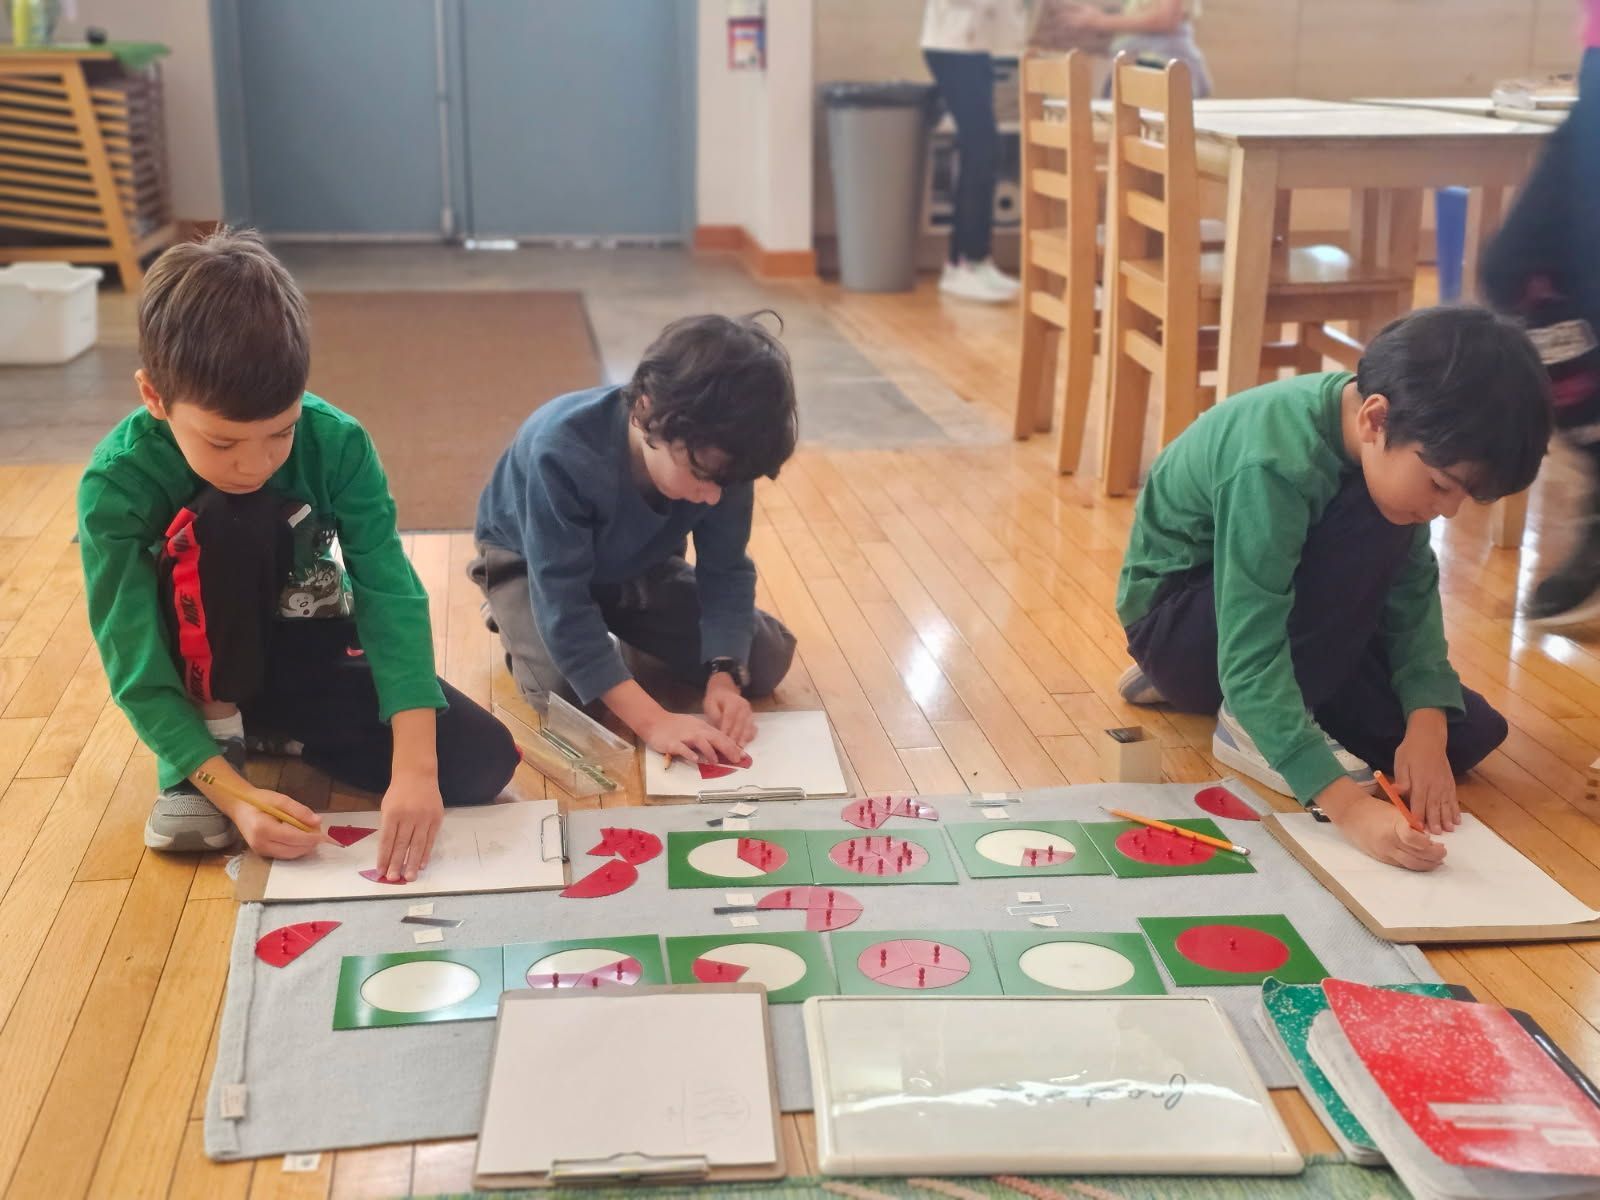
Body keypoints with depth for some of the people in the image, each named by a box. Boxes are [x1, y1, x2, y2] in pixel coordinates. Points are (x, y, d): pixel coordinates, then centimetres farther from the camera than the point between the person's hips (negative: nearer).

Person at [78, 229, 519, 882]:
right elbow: (139, 672, -25)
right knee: (223, 521, -34)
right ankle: (217, 736, -13)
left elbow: (393, 598, -27)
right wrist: (234, 794, -37)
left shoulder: (336, 442, -22)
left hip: (314, 658, 3)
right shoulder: (117, 484, -26)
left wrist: (414, 767, -37)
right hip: (209, 670, -3)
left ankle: (274, 732, 5)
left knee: (483, 763, -16)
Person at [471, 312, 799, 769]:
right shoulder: (562, 452, -42)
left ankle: (621, 630, 18)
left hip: (640, 564, 4)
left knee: (765, 660, -8)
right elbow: (564, 606, -41)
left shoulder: (719, 456, -28)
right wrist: (651, 721, -48)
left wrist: (725, 676, -34)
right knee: (562, 686, -31)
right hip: (531, 563, -4)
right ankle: (515, 620, 4)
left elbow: (727, 572, -17)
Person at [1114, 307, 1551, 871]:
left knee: (1470, 730, -3)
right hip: (1177, 618, -8)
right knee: (1377, 525, -30)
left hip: (1270, 606, 8)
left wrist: (1427, 725, -23)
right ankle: (1251, 723, -15)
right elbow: (1251, 659, -40)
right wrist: (1348, 804, -47)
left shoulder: (1388, 441, -14)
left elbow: (1414, 591, -9)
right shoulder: (1274, 467, -36)